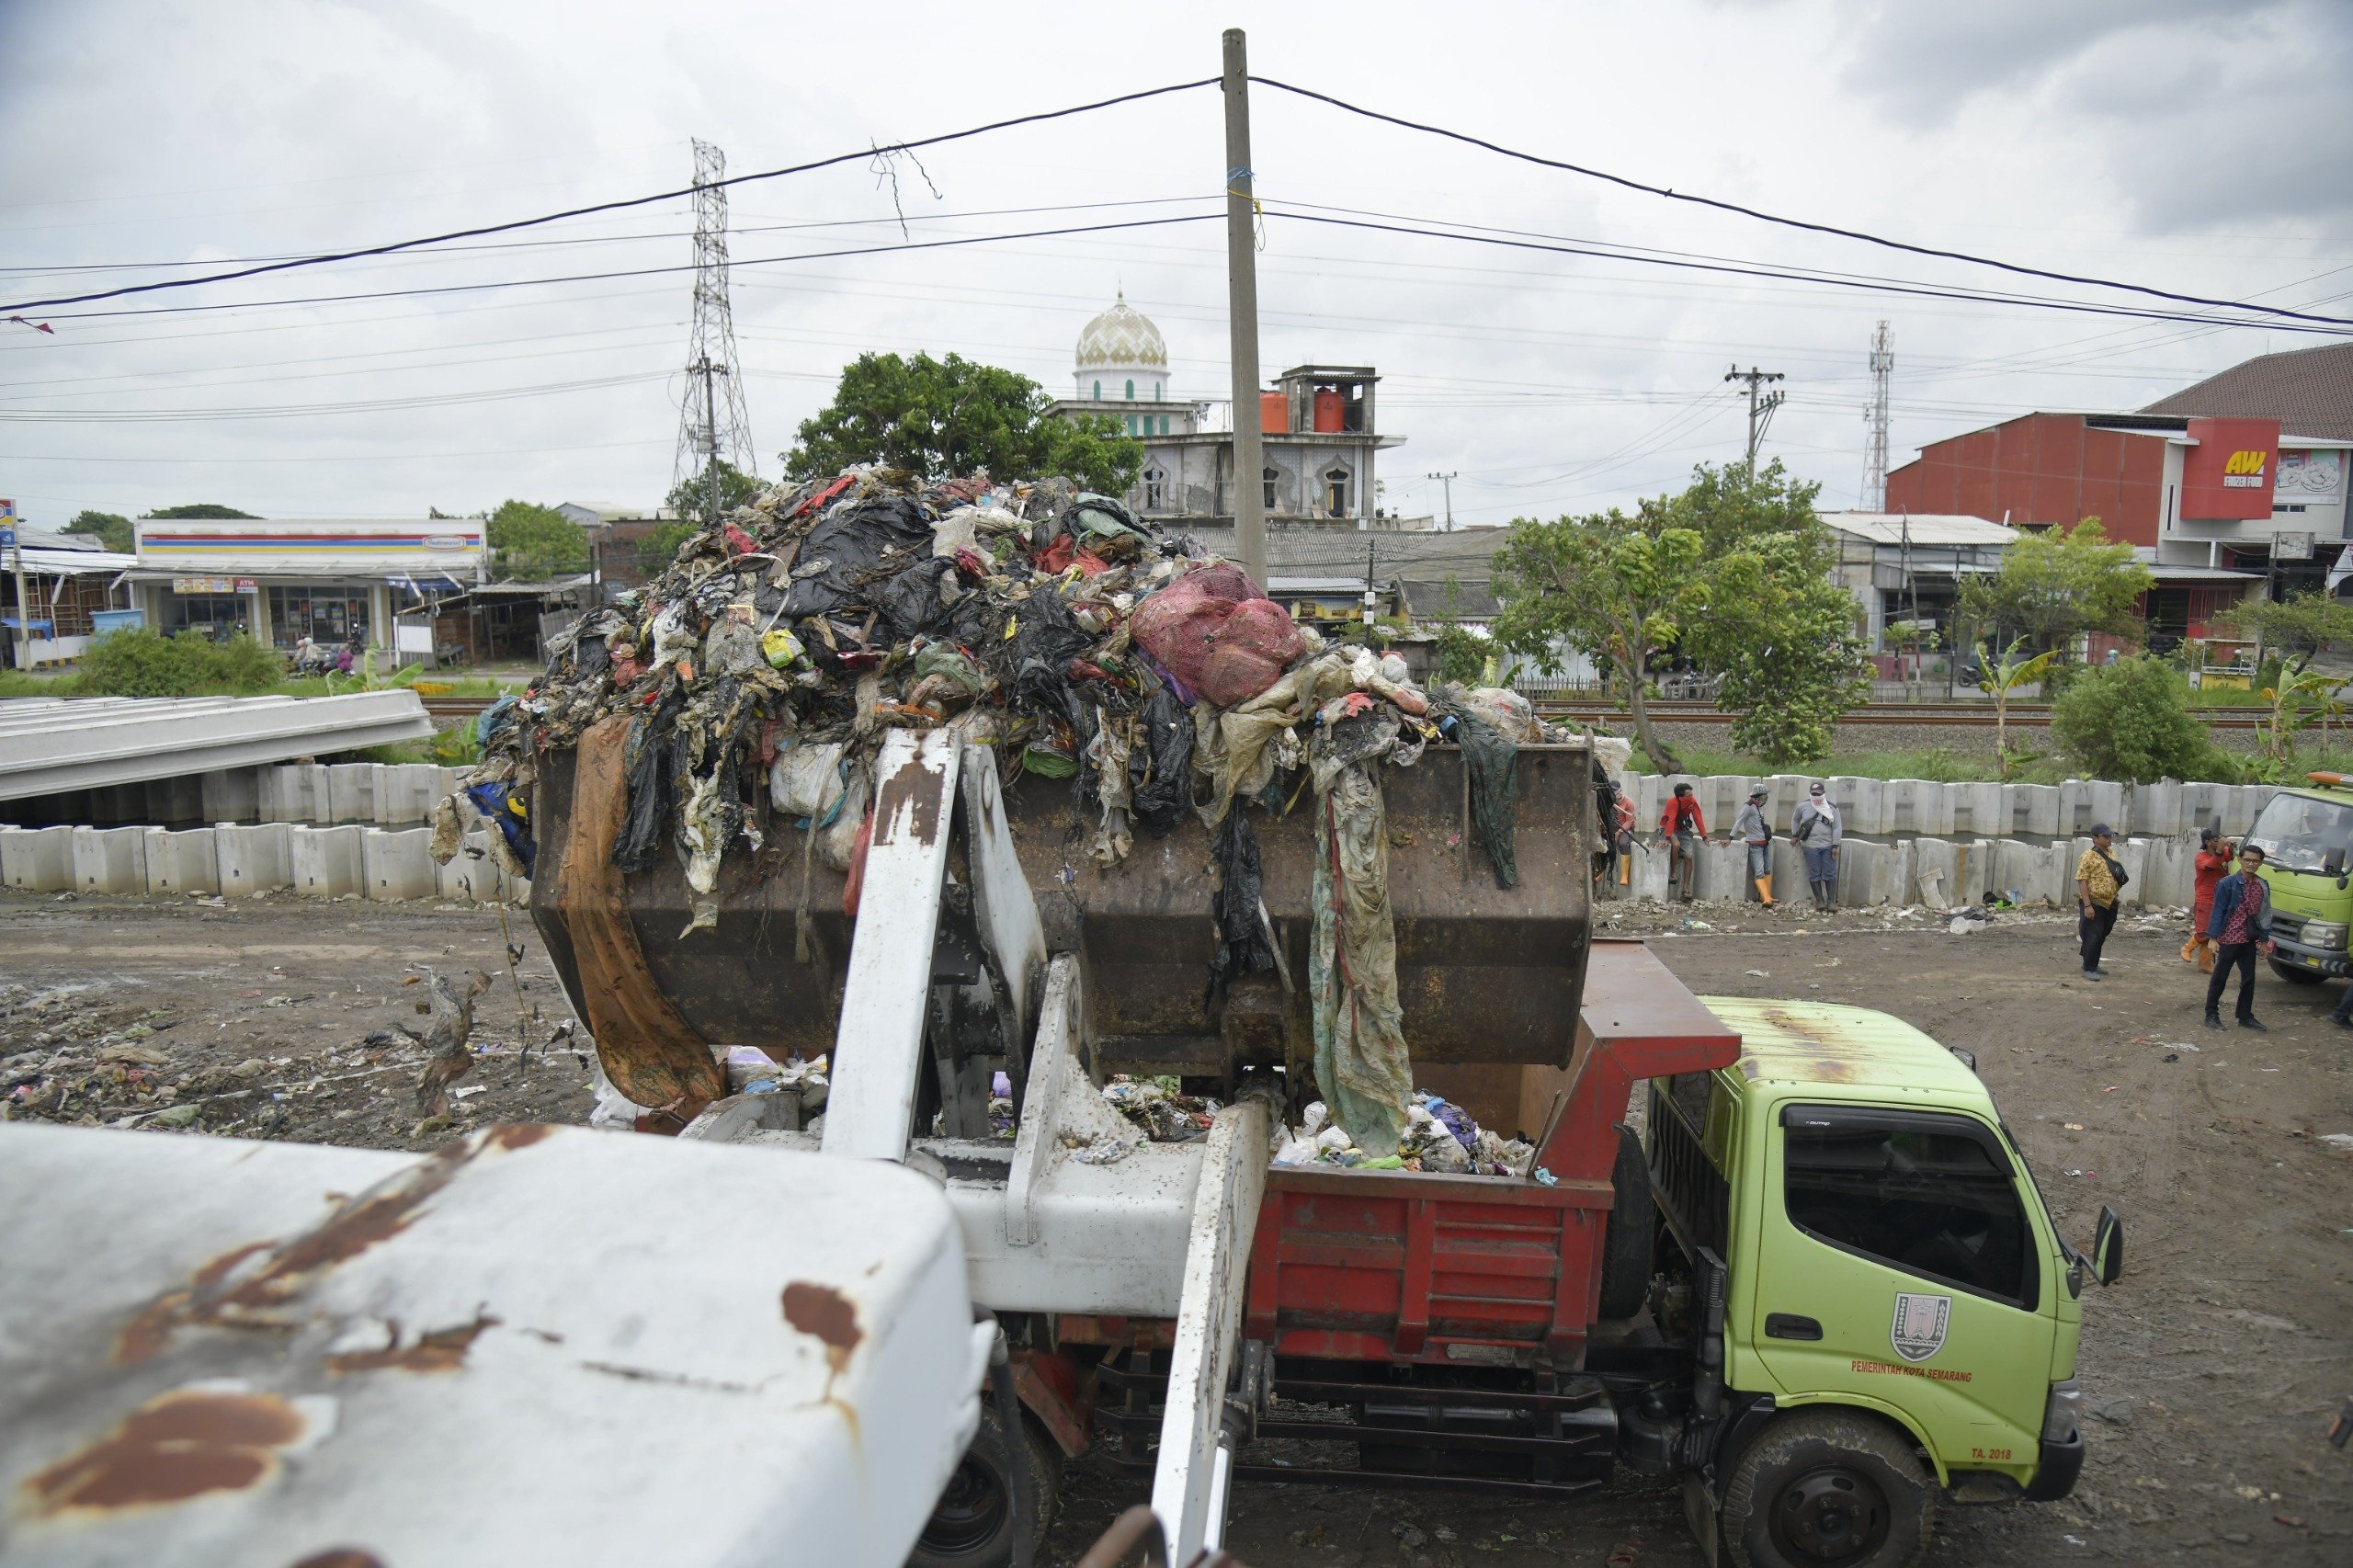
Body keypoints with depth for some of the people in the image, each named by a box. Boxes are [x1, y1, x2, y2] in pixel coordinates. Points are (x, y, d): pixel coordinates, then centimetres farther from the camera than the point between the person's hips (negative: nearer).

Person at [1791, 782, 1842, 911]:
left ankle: (1831, 901, 6)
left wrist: (1835, 845, -5)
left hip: (1828, 846, 0)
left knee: (1830, 874, 0)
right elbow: (1795, 820, 19)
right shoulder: (1803, 806, 2)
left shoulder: (1832, 808, 0)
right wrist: (1794, 835, 14)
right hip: (1811, 846, 0)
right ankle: (1819, 900, 11)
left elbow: (1837, 827, 0)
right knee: (1814, 875, 3)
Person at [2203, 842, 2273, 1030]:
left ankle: (2245, 1016, 22)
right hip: (2228, 939, -5)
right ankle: (2211, 1015, 12)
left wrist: (2264, 939, 10)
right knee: (2220, 978, 4)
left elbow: (2264, 914, 12)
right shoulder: (2227, 884, -11)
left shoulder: (2262, 886, 4)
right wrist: (2213, 938, -13)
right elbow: (2218, 911, -10)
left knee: (2249, 979, 11)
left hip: (2249, 940, 5)